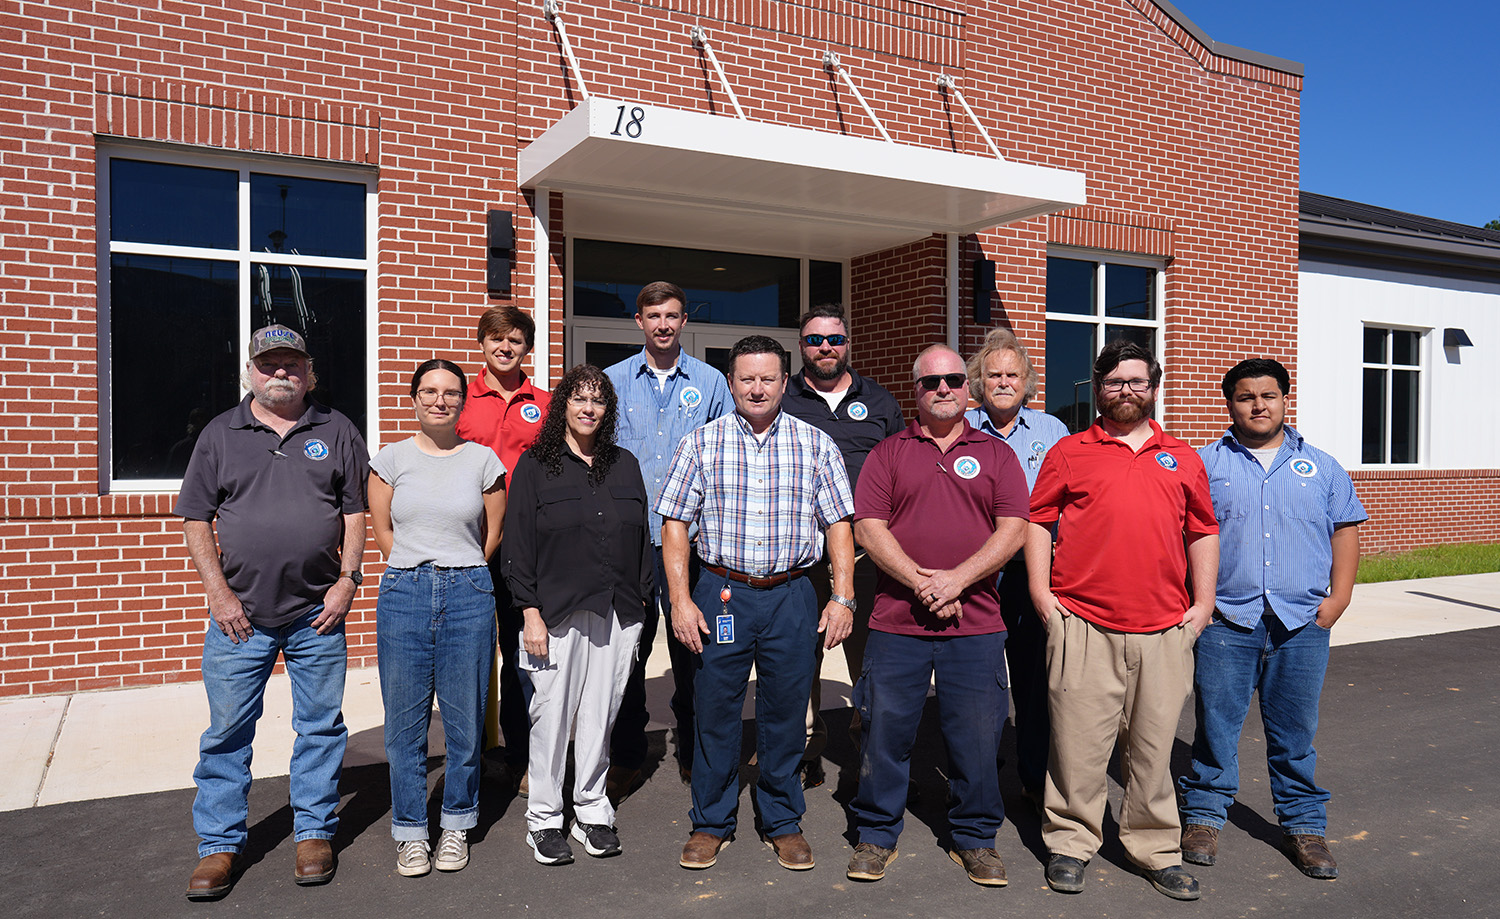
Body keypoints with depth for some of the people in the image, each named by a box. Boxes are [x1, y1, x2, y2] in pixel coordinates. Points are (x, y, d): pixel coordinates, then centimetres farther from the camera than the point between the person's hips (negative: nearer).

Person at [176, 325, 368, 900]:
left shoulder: (337, 432, 7)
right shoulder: (220, 434, 7)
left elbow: (356, 512, 6)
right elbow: (196, 520, 5)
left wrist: (347, 580, -5)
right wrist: (220, 594, -3)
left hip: (318, 613, 0)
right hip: (239, 614, 0)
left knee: (321, 727, 8)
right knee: (227, 731, 6)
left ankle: (315, 831, 23)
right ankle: (219, 844, 20)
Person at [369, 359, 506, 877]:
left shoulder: (483, 460, 5)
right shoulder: (391, 459, 6)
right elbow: (382, 530, 10)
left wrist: (460, 577, 10)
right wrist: (416, 575, 7)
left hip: (468, 594, 0)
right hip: (404, 594, 1)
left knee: (464, 718, 5)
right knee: (405, 722, 5)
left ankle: (457, 826, 23)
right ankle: (410, 833, 19)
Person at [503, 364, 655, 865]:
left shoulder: (624, 465, 13)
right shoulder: (535, 465, 1)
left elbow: (643, 539, 15)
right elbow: (518, 544, -3)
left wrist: (641, 600, 9)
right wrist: (531, 612, -9)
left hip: (618, 615, 3)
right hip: (557, 614, -3)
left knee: (600, 715, 9)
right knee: (552, 714, 2)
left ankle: (592, 811, 23)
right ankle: (544, 818, 17)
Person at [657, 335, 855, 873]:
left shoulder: (816, 445, 5)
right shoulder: (701, 443, 3)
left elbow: (838, 524, 6)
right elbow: (674, 525, 2)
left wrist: (842, 598, -2)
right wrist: (681, 600, -6)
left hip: (792, 596, 1)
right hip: (721, 593, 0)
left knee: (785, 713, 9)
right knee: (715, 711, 6)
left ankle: (783, 823, 27)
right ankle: (711, 824, 24)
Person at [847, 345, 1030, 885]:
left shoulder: (996, 455, 10)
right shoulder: (888, 453, 8)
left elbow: (1013, 529, 0)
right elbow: (868, 527, -1)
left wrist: (957, 579, -12)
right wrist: (920, 582, -12)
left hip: (976, 624, 0)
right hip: (897, 621, 0)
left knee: (976, 738, 6)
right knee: (885, 731, 5)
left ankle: (975, 840, 25)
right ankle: (876, 836, 23)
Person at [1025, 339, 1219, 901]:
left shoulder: (1182, 459, 15)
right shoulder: (1068, 453, 7)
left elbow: (1203, 533, 17)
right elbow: (1037, 523, 5)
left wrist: (1203, 603, 9)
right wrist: (1041, 593, -3)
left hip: (1165, 629, 3)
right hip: (1083, 626, -2)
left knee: (1155, 744, 10)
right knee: (1078, 740, 2)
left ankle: (1156, 849, 24)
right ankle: (1070, 842, 17)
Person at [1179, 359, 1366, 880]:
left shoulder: (1321, 467, 13)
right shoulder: (1203, 464, 6)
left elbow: (1346, 530, 13)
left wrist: (1337, 599, 2)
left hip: (1303, 623, 2)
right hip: (1226, 621, -1)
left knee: (1295, 731, 9)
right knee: (1215, 723, 3)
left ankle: (1303, 825, 23)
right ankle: (1204, 815, 17)